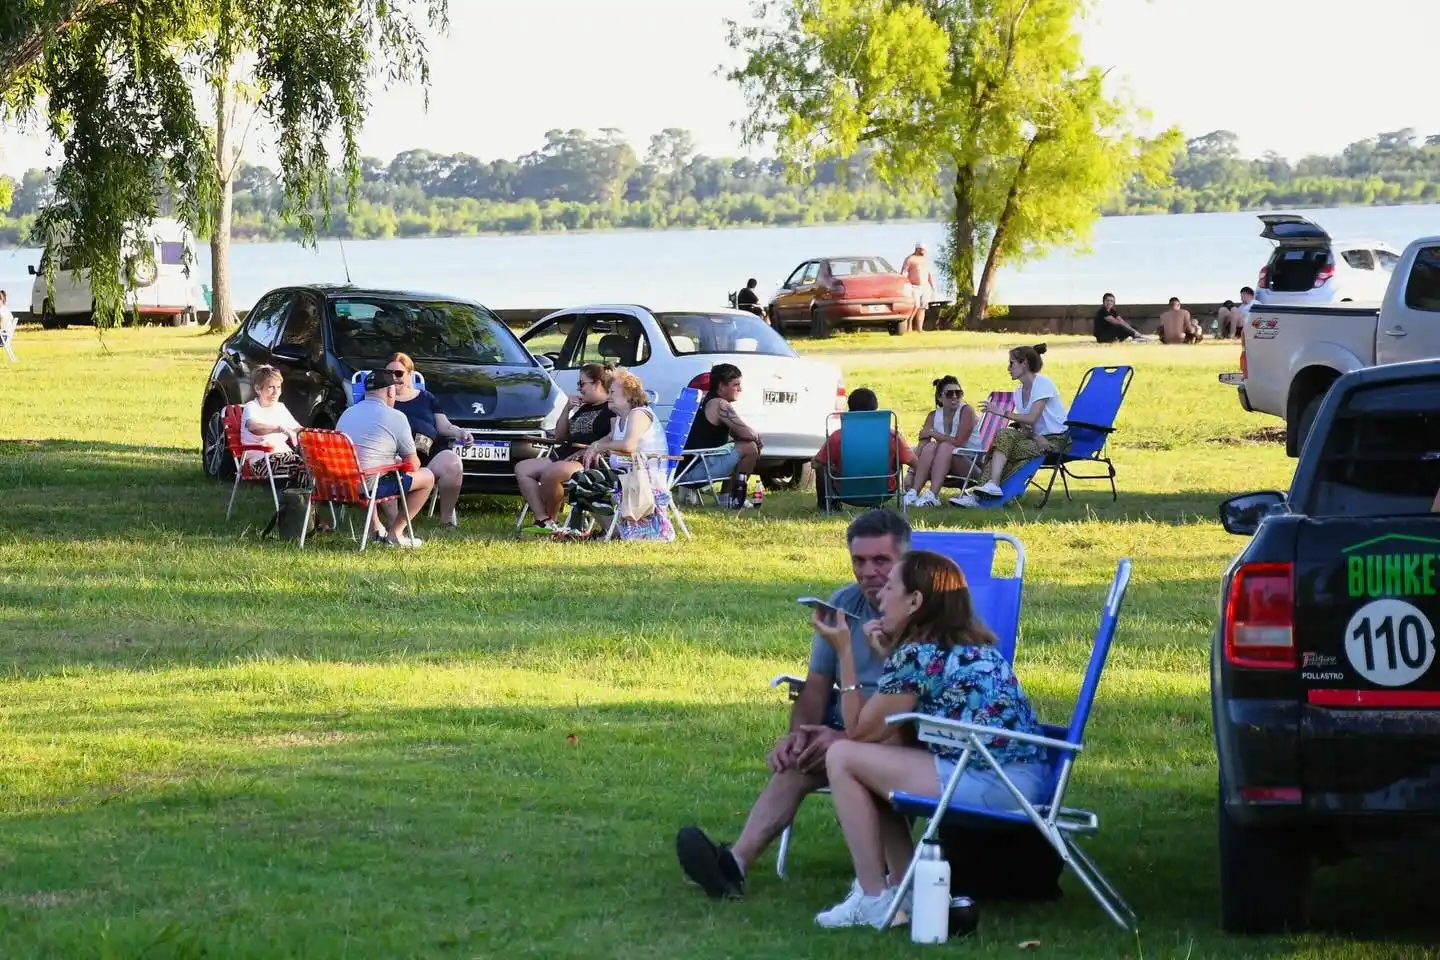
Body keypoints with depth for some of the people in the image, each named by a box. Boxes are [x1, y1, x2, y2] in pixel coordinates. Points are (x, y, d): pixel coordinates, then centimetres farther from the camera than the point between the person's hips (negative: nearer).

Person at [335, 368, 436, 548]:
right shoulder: (395, 417, -5)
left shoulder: (347, 414, 16)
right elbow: (413, 466, 1)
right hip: (371, 486, -7)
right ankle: (395, 532, 5)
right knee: (427, 477, 8)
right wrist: (399, 461, 25)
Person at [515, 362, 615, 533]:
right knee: (522, 469, -2)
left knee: (550, 473, -36)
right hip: (564, 454, 10)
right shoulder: (584, 409, 25)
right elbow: (560, 436, 26)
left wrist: (587, 450, -22)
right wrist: (568, 410, 13)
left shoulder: (611, 409, -4)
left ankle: (551, 519, -14)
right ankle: (542, 519, -17)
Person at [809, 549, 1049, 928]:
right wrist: (888, 657, 18)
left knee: (843, 758, -1)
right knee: (874, 759, 22)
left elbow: (860, 731, 0)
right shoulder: (971, 645, 18)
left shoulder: (916, 654, -9)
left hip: (989, 785, -10)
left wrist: (844, 651, 2)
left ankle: (874, 900, 1)